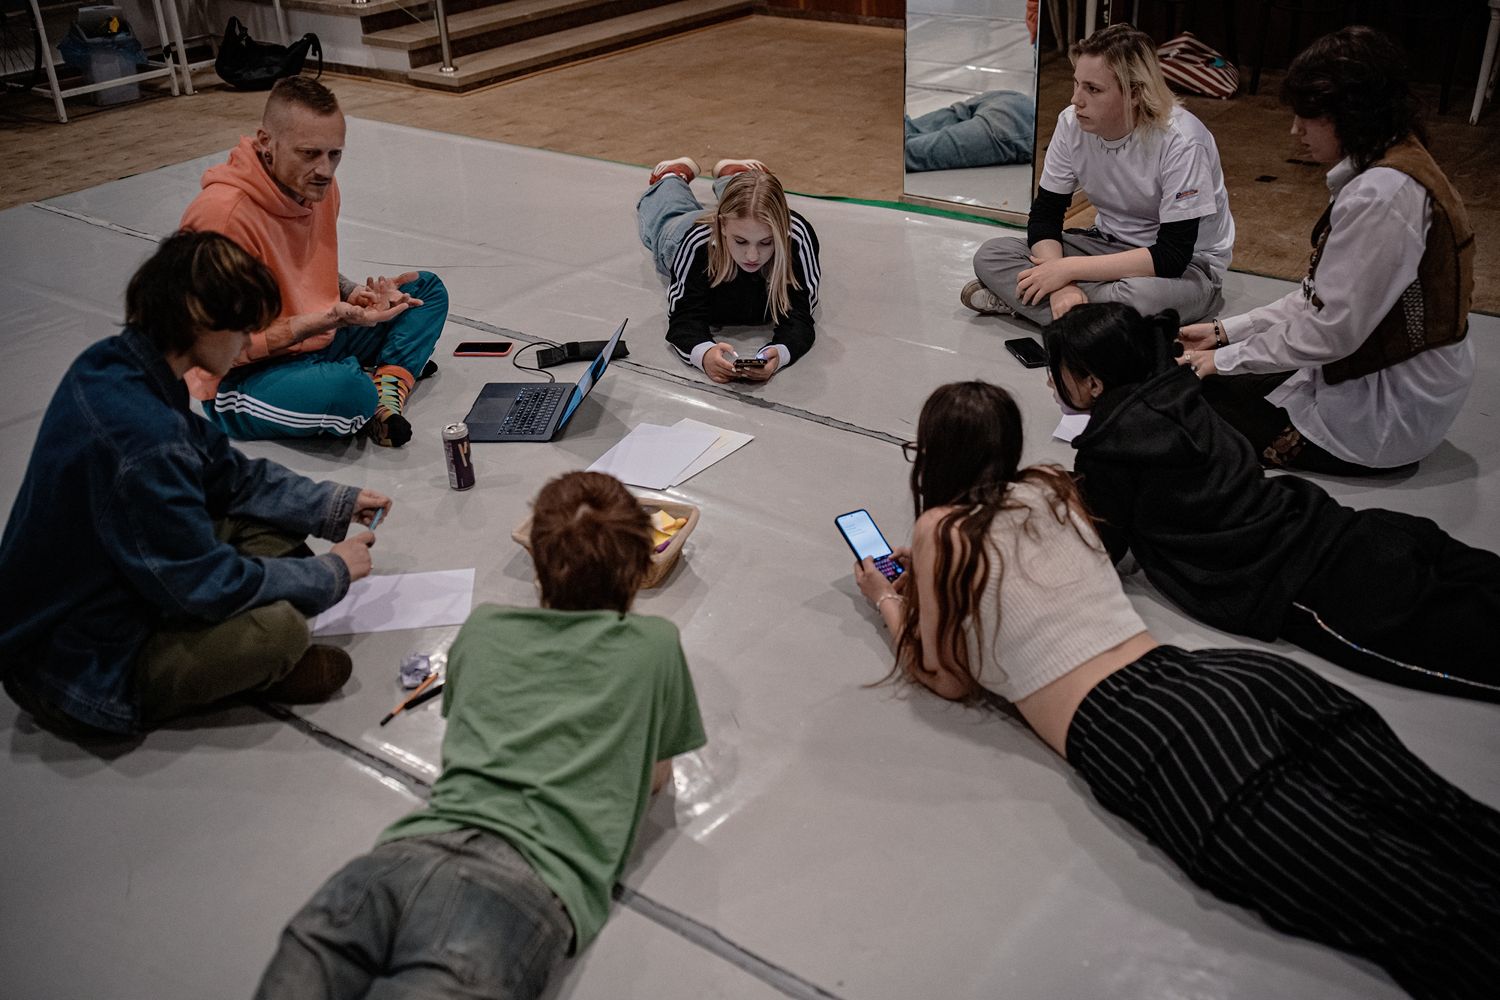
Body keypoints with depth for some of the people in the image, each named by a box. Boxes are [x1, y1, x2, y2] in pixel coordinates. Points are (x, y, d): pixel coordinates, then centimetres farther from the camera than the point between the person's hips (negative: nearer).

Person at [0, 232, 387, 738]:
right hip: (77, 674, -10)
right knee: (278, 627, -27)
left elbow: (227, 472, 8)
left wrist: (337, 504, 5)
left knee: (276, 523, 5)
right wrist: (331, 573, -12)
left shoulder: (116, 364, -4)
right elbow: (206, 584, -26)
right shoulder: (142, 435, -34)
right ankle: (254, 673, 4)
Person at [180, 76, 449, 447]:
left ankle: (388, 391, -13)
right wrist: (332, 319, -31)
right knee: (349, 390, -40)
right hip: (240, 381, -9)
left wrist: (355, 295, -6)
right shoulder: (222, 212, -27)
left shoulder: (318, 187, -1)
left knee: (427, 289, 9)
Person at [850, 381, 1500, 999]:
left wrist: (887, 600, 27)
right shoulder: (1051, 490, 23)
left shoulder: (940, 531, 5)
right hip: (1237, 672, 7)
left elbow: (951, 681, 14)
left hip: (1138, 737, -7)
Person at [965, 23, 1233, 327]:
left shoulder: (1181, 141, -27)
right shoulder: (1073, 123, -12)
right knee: (990, 256, -12)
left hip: (1188, 264, -4)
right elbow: (1045, 214, -8)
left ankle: (1015, 297, -19)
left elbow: (1173, 256, -27)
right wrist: (1061, 286, -29)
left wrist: (1068, 269, -30)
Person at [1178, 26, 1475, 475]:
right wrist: (1224, 332, 6)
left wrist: (1226, 359, -12)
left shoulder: (1381, 195, -27)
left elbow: (1328, 330, -25)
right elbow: (1321, 297, 9)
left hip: (1387, 415, -10)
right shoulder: (1395, 166, 5)